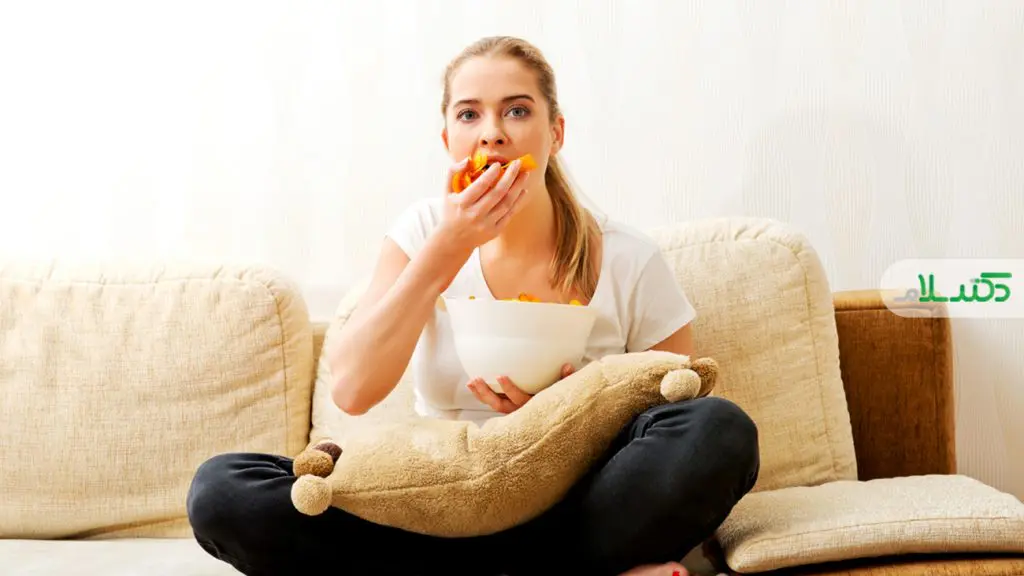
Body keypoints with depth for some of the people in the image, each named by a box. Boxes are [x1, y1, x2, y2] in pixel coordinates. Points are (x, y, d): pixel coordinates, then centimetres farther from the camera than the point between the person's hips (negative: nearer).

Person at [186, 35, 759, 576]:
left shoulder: (629, 261, -4)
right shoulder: (424, 231, 2)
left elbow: (692, 442, 1)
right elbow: (353, 389, -11)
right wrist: (448, 248, -17)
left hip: (576, 510, -3)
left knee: (723, 430, -30)